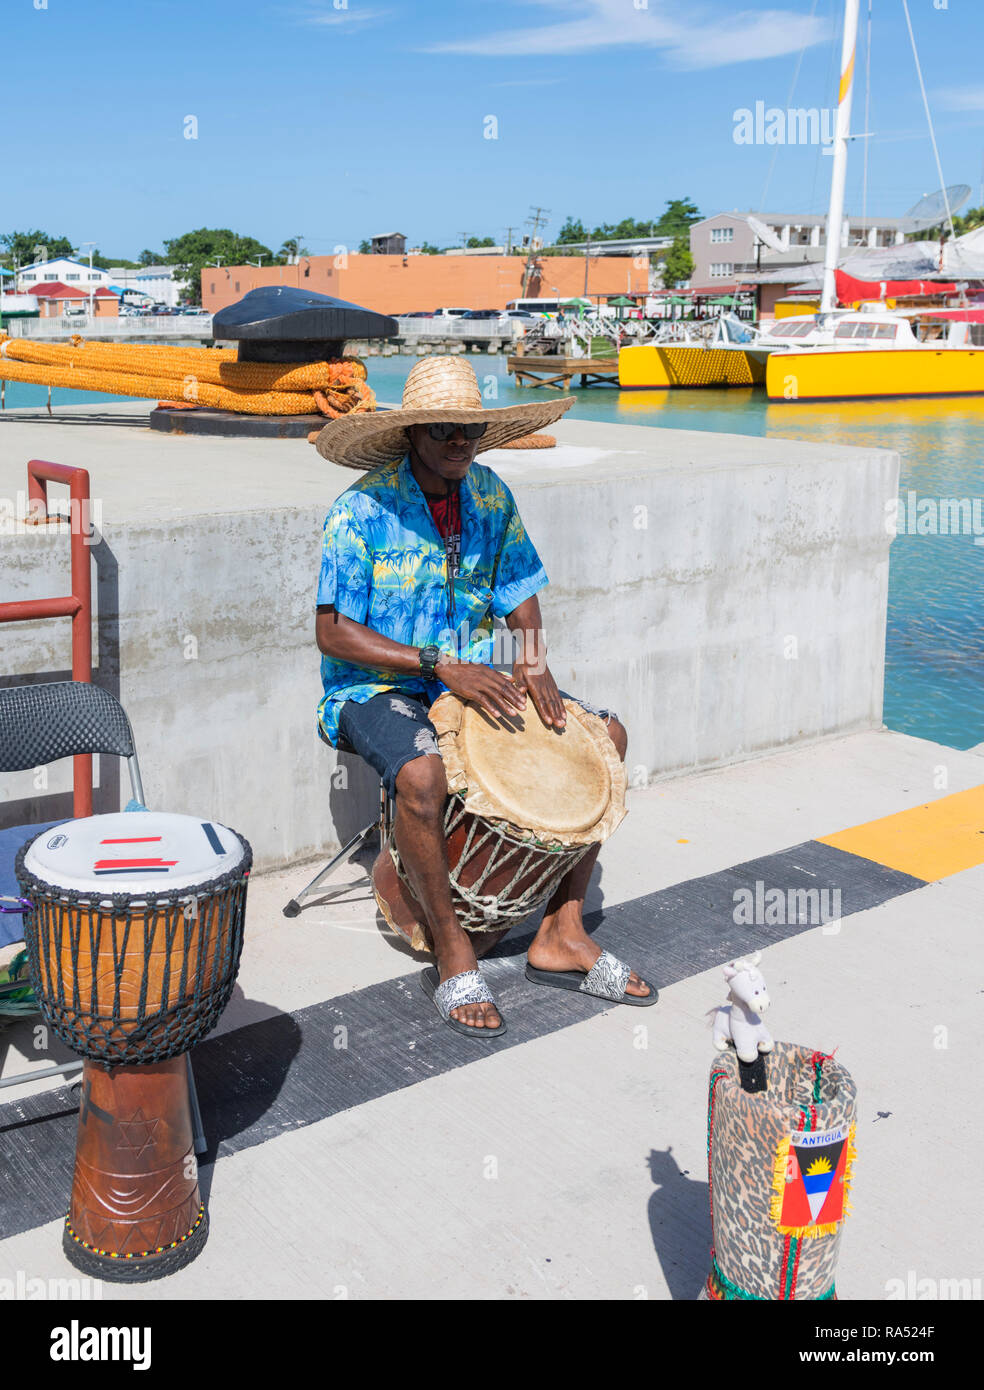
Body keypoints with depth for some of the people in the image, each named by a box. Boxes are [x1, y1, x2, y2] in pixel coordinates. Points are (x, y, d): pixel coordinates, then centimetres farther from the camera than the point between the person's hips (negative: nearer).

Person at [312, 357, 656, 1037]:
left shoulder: (490, 496, 2)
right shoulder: (364, 510, -16)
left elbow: (519, 592, 11)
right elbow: (333, 631, -17)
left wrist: (532, 662, -10)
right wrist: (441, 666, -25)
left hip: (472, 676, 6)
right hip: (376, 687, -6)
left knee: (604, 735, -6)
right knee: (422, 773, -38)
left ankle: (562, 932, 0)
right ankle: (453, 951, -14)